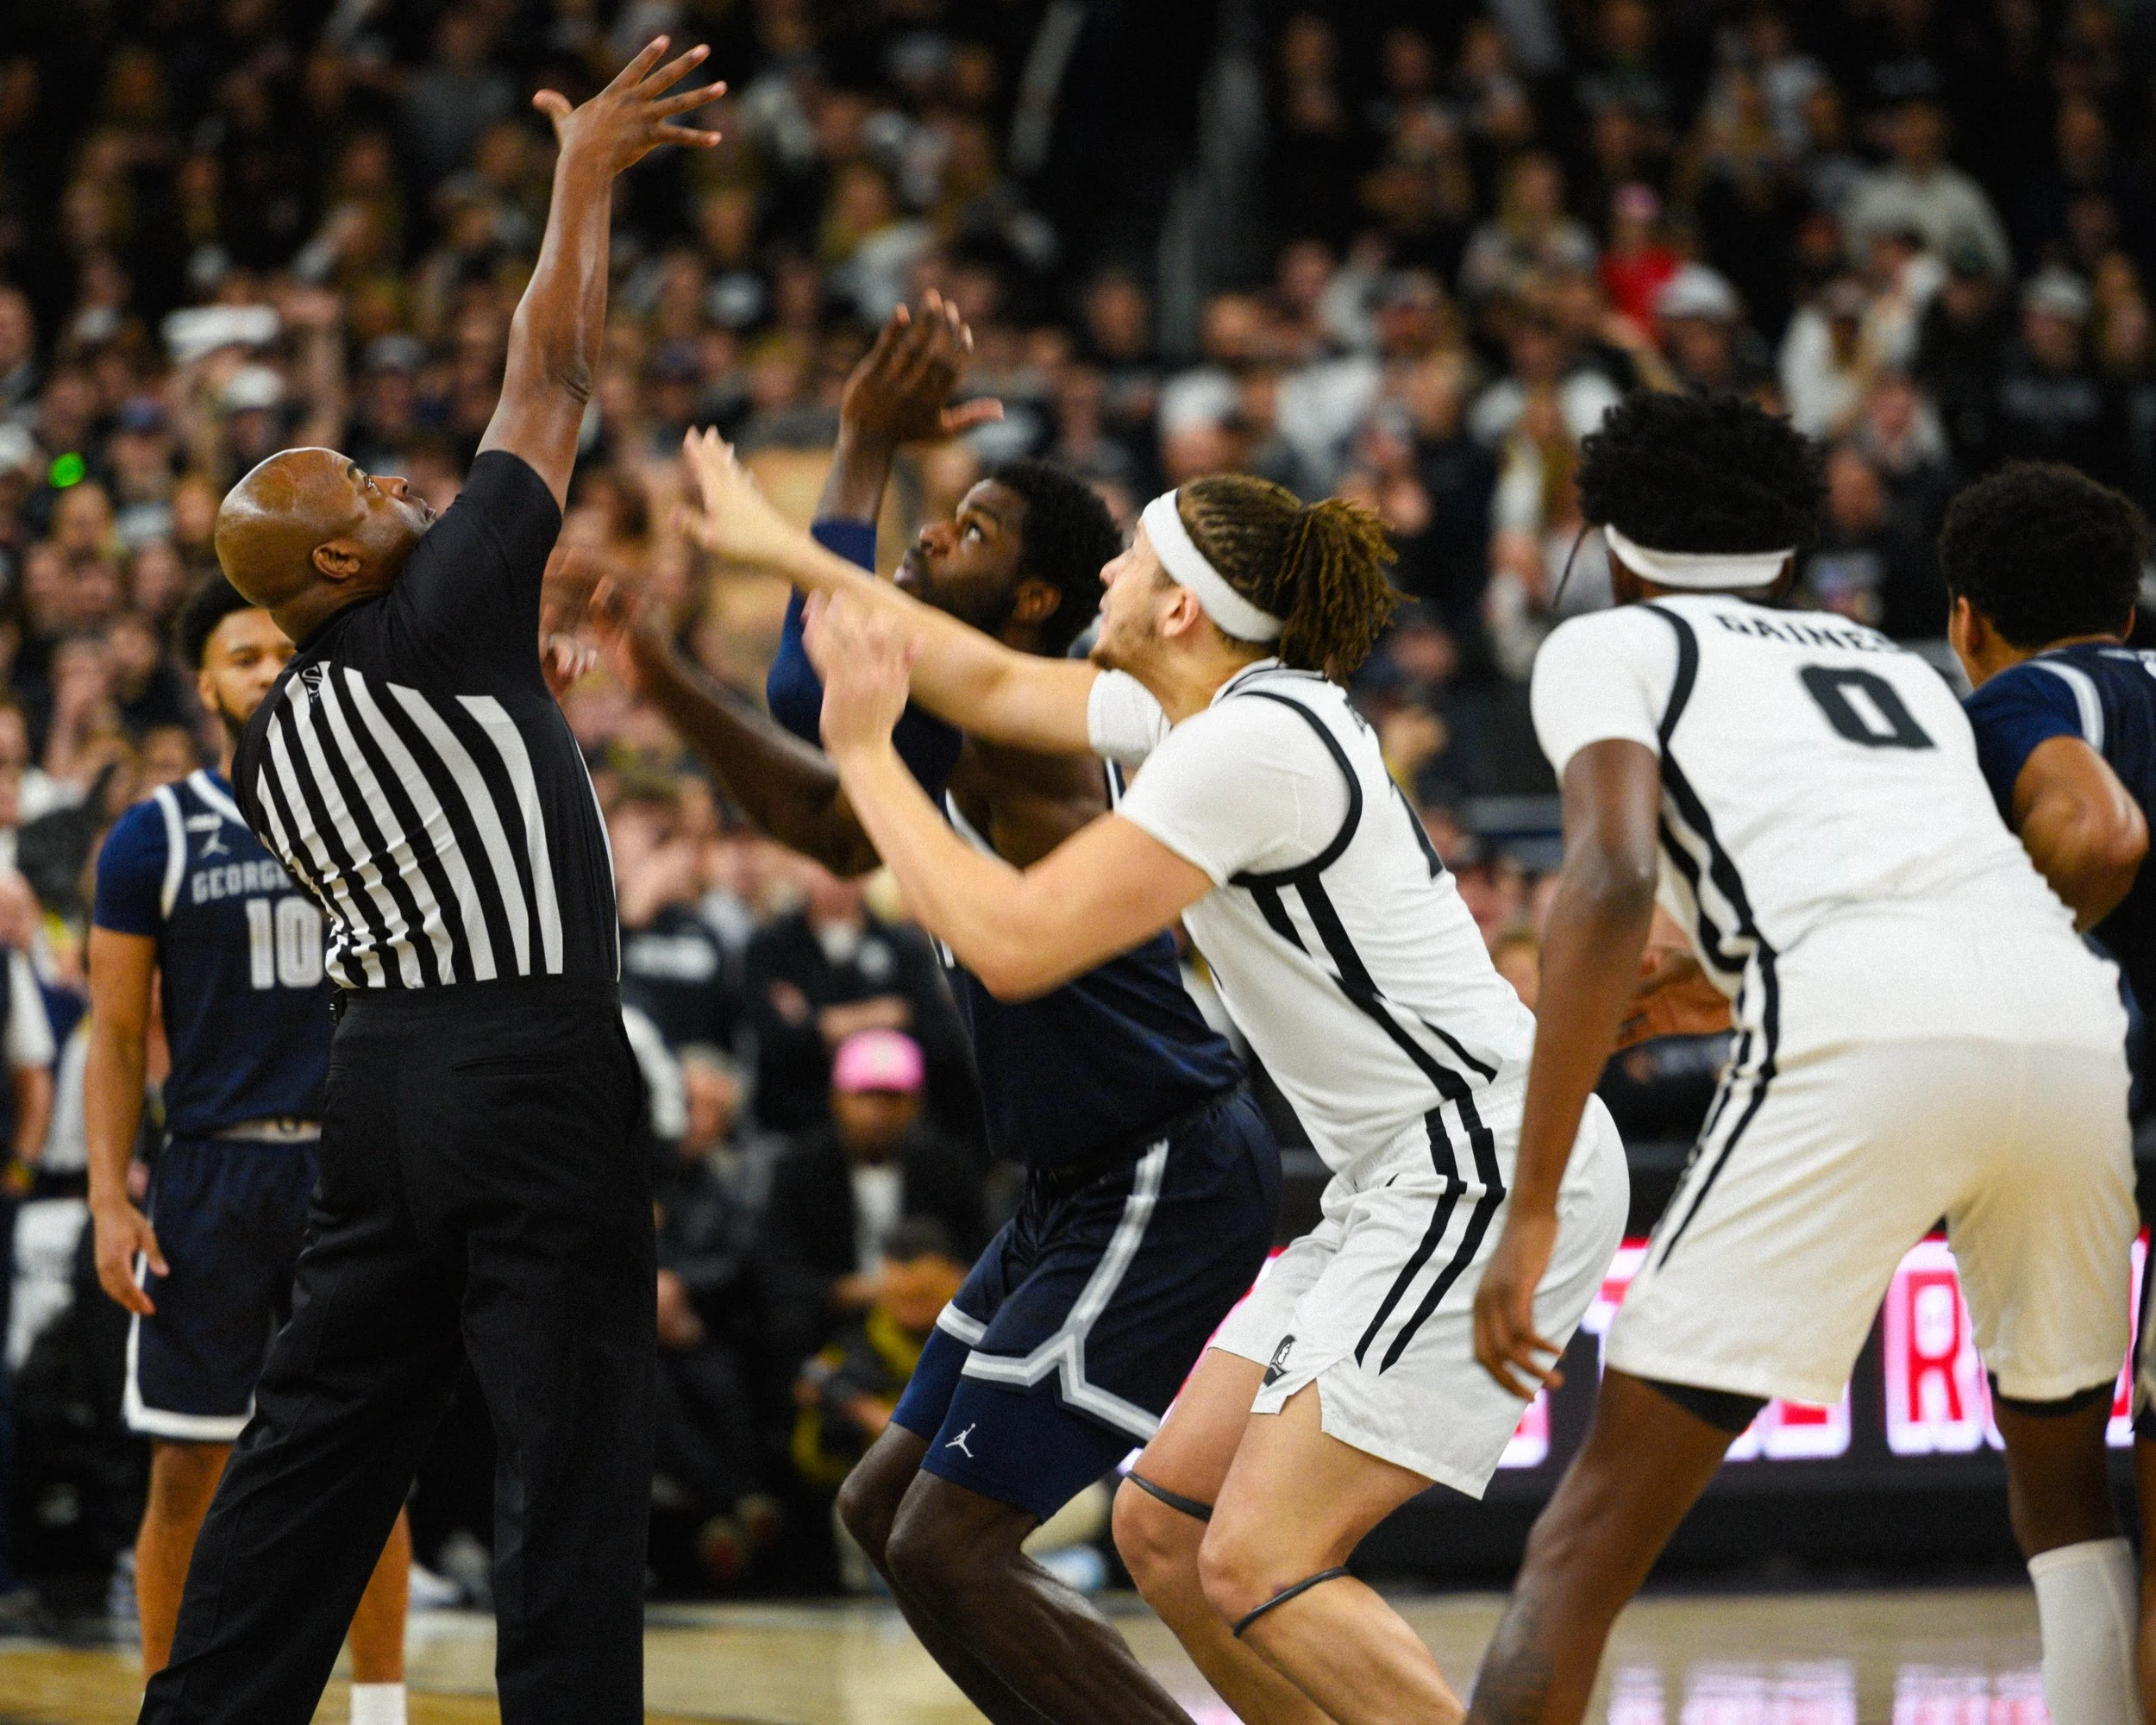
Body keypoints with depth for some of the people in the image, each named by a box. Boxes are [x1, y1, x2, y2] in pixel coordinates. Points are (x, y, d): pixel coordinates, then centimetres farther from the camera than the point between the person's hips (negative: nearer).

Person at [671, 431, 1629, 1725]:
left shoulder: (1247, 745, -17)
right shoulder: (1216, 712, 11)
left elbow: (1012, 942, -19)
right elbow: (995, 686, 27)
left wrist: (865, 753, -7)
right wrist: (791, 552, 30)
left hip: (1489, 1172, -10)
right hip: (1408, 1184, 10)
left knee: (1257, 1563, -17)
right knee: (1165, 1528, 10)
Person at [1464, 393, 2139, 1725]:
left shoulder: (1609, 646, 17)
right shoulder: (1897, 663, 35)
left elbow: (1614, 879, -2)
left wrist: (1533, 1209, -4)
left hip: (1862, 1049, -5)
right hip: (2075, 1018, 5)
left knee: (1588, 1546, -1)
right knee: (2066, 1483, 28)